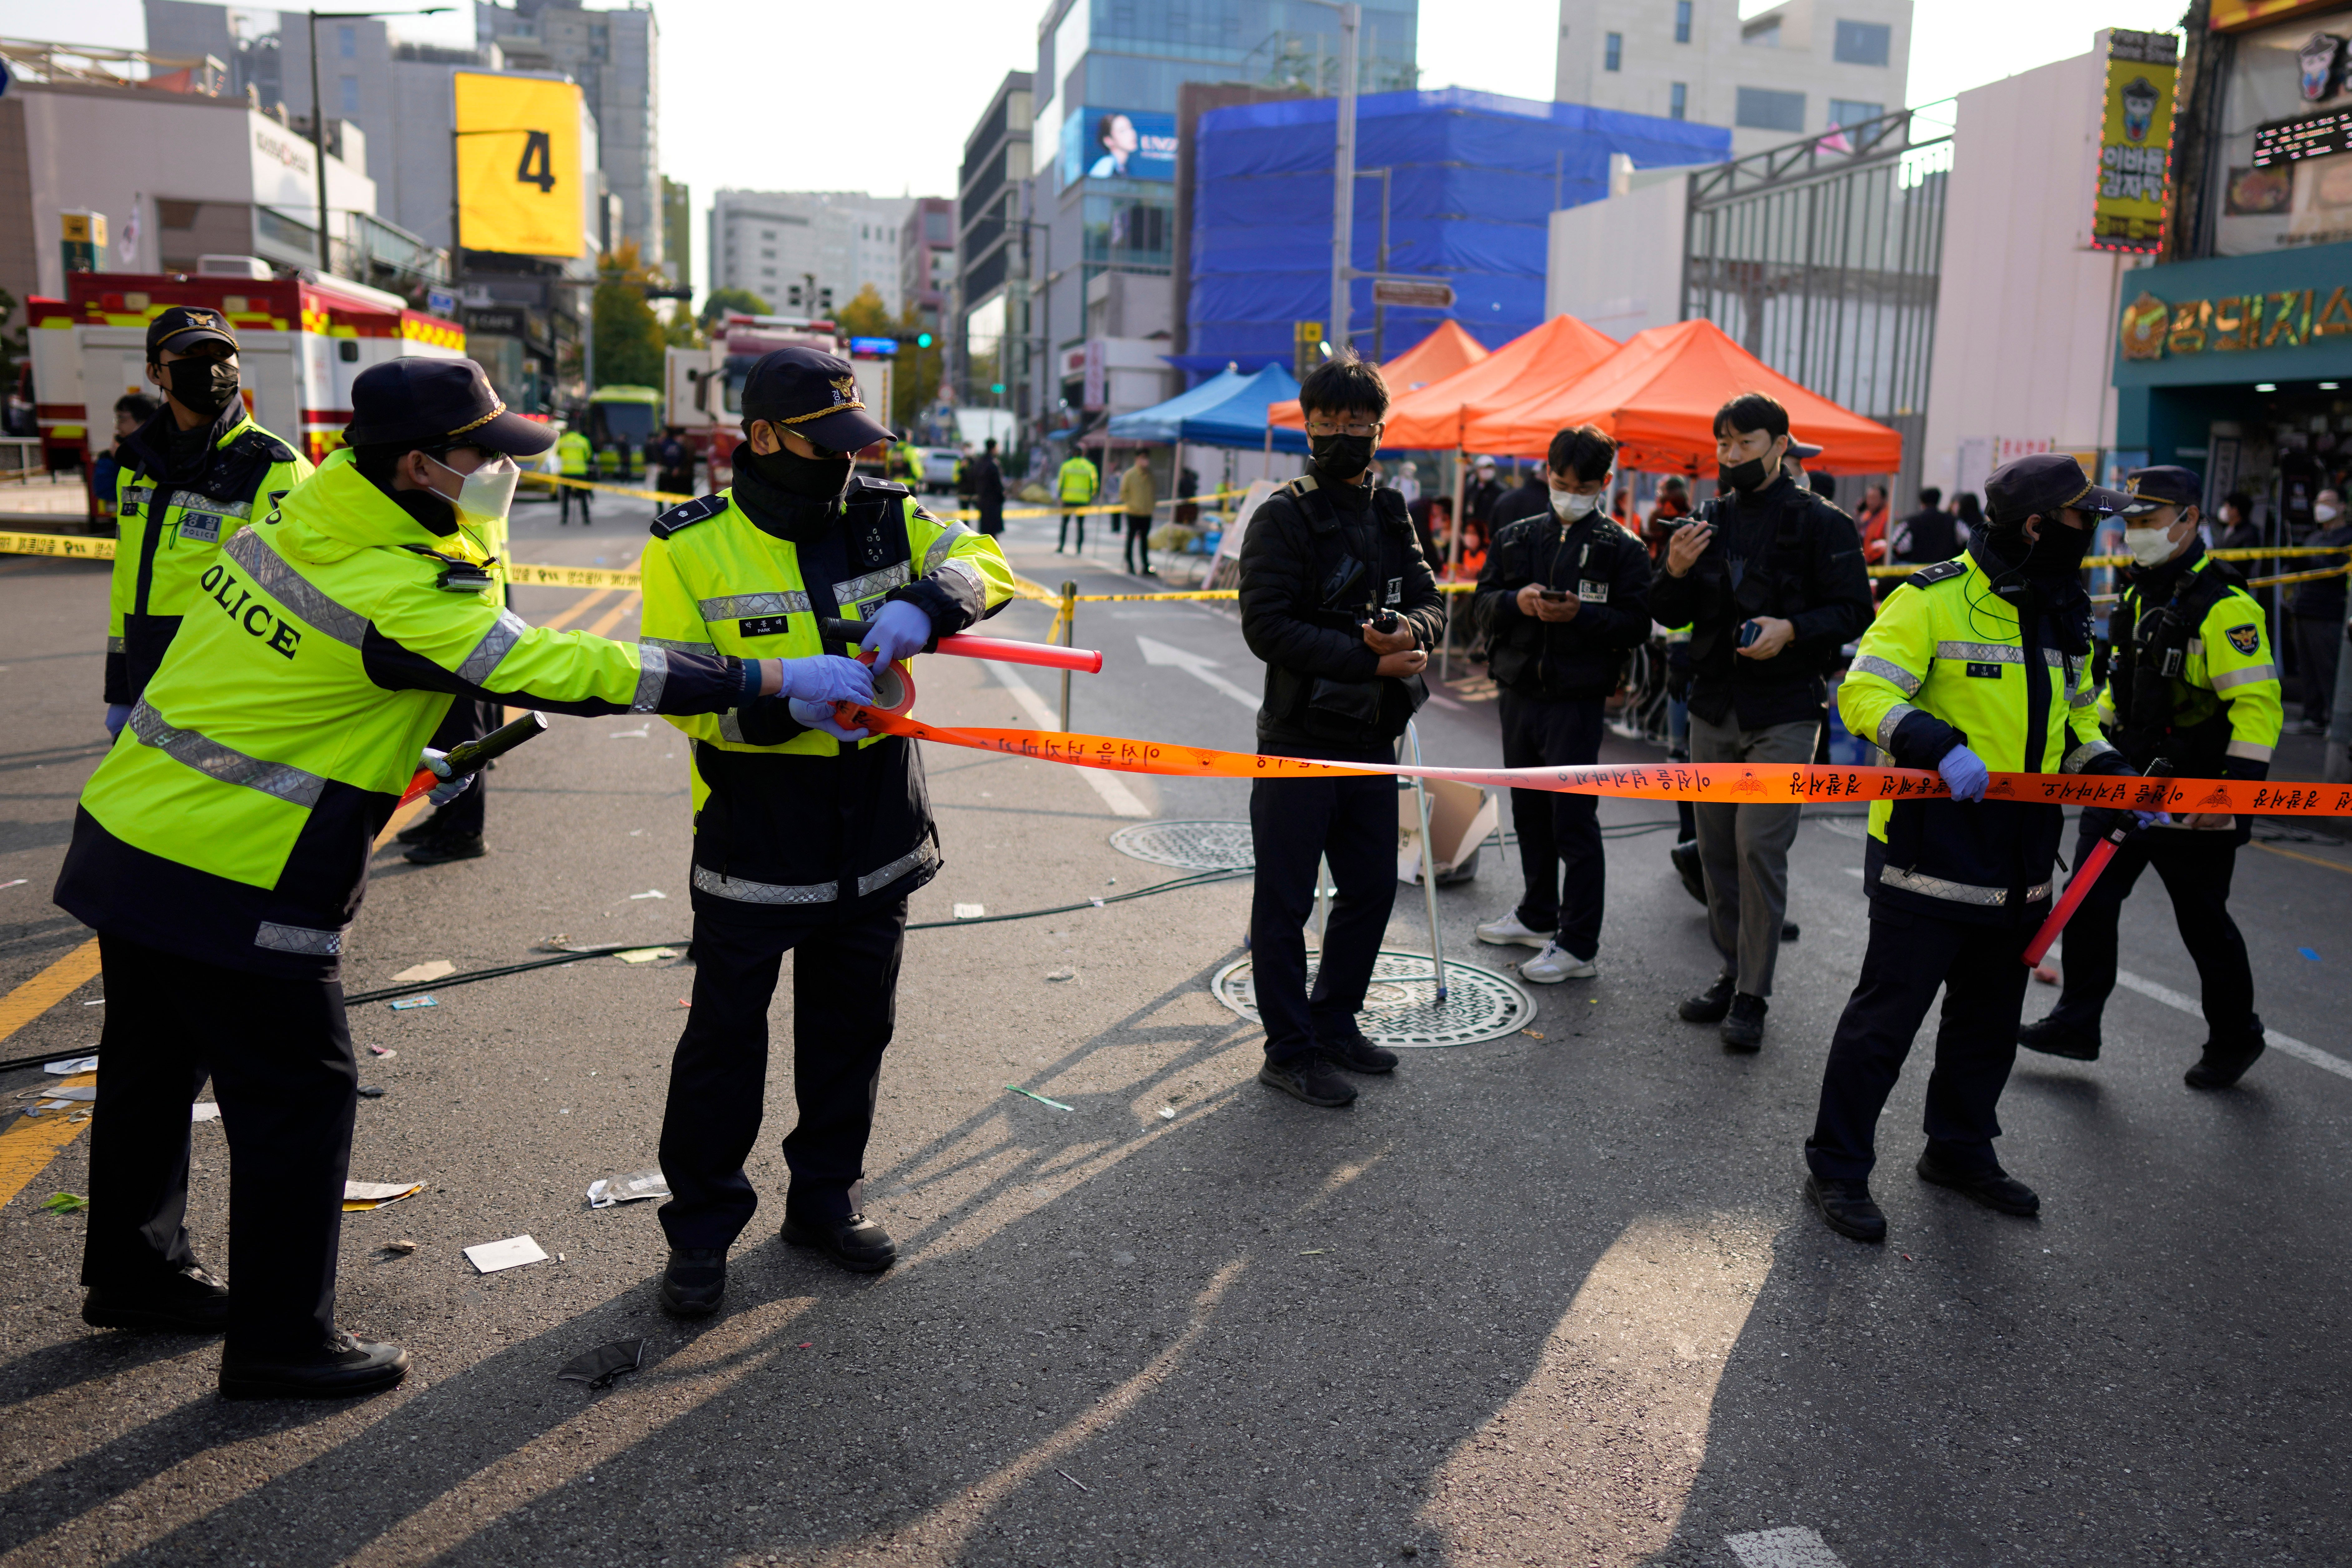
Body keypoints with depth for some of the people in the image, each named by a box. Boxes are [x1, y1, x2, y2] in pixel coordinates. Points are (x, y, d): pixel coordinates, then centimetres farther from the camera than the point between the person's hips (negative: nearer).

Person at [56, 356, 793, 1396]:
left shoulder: (297, 517, 3)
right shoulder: (400, 592, -24)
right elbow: (563, 672, -25)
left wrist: (398, 756, 16)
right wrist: (776, 678, -23)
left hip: (129, 832, 9)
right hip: (228, 882, -9)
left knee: (153, 1066, 23)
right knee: (299, 1094, 4)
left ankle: (137, 1273, 44)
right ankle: (281, 1342, 18)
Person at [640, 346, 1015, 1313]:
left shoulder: (885, 519, 2)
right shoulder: (690, 548, -8)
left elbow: (985, 568, -2)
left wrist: (924, 602, -24)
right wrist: (779, 703, -30)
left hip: (875, 842, 4)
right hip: (752, 851, -4)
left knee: (853, 1032, 17)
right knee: (725, 1042, 8)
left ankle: (825, 1199, 37)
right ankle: (702, 1229, 26)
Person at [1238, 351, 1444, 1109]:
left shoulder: (1389, 514, 13)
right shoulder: (1285, 515, -8)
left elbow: (1430, 603, 9)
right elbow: (1267, 626, -17)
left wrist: (1410, 631, -15)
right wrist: (1369, 659, -20)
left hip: (1372, 739, 7)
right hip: (1301, 739, -7)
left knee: (1372, 888, 15)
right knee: (1285, 900, 2)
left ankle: (1335, 1021, 32)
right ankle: (1289, 1051, 13)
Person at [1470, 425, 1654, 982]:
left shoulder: (1623, 548, -2)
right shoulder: (1516, 538, 11)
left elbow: (1637, 624, -7)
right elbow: (1481, 604, 9)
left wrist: (1580, 614, -21)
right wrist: (1516, 601, -11)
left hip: (1577, 700, -5)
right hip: (1519, 693, 5)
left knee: (1574, 820, -4)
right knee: (1529, 812, 16)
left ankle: (1578, 945, 2)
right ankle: (1538, 916, 32)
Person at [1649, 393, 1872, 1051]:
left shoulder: (1820, 523, -4)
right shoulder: (1711, 519, 10)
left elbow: (1854, 612, -5)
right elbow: (1671, 616, 12)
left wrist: (1792, 630, -21)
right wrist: (1675, 572, -8)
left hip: (1783, 713, -5)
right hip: (1713, 707, 5)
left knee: (1759, 848, -9)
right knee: (1716, 847, 9)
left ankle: (1752, 997, 1)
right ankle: (1732, 974, 23)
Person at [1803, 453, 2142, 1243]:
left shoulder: (2065, 619, 13)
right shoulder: (1933, 600, -11)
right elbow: (1865, 693, -18)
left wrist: (2115, 776, 6)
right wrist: (1942, 748, -32)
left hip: (2019, 864, 8)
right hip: (1929, 852, -8)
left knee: (1990, 1017, 19)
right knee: (1887, 1013, -2)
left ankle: (1961, 1149, 37)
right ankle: (1836, 1168, 10)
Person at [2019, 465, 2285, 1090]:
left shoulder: (2224, 608, -17)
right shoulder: (2141, 595, 10)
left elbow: (2258, 706, -21)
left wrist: (2233, 792, -27)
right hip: (2125, 781, 7)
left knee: (2204, 921, 6)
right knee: (2088, 899, 5)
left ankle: (2235, 1039, 27)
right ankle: (2077, 1024, 15)